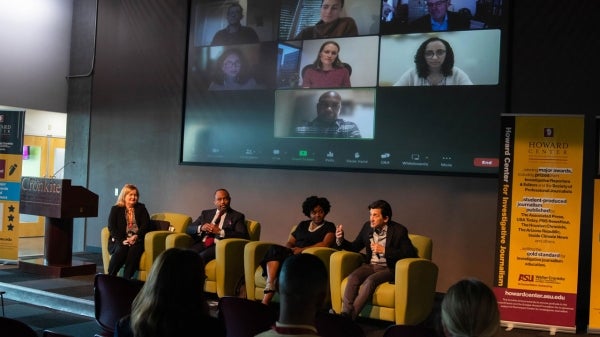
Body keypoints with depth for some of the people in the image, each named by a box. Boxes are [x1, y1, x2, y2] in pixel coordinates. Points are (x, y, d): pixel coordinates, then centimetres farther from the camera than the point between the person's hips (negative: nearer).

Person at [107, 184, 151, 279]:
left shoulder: (141, 208, 18)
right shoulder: (116, 209, 12)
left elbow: (146, 224, 6)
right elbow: (111, 227, 1)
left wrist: (136, 236, -14)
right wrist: (123, 240, -15)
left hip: (136, 240, 1)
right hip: (119, 240, -1)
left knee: (134, 249, -33)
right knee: (121, 249, -34)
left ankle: (126, 279, -36)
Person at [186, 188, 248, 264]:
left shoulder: (237, 216, 10)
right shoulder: (206, 213, 23)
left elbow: (244, 236, -5)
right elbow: (189, 229, 18)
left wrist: (220, 231, -12)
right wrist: (201, 228, -4)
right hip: (202, 243, 4)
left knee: (202, 256, -34)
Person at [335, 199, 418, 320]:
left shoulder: (399, 230, -8)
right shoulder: (367, 226, 5)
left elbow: (411, 254, -15)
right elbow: (355, 247, 15)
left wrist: (384, 250, -20)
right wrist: (341, 240, -6)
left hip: (388, 268, -4)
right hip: (370, 265, 5)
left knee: (370, 280, -32)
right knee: (352, 277, -25)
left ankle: (351, 316, -31)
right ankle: (345, 314, -31)